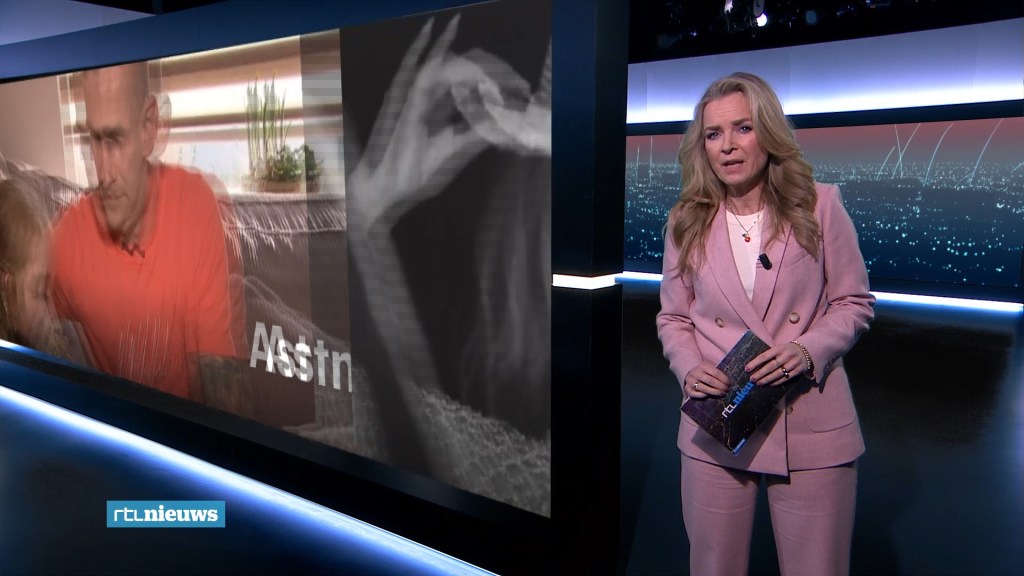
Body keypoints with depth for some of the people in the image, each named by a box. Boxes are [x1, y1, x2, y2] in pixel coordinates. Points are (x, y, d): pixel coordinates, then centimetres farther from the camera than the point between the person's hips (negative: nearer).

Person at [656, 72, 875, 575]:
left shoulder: (819, 204, -3)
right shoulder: (686, 222, 2)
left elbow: (854, 302, 2)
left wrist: (809, 350, -16)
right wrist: (689, 370, -10)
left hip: (811, 429, -1)